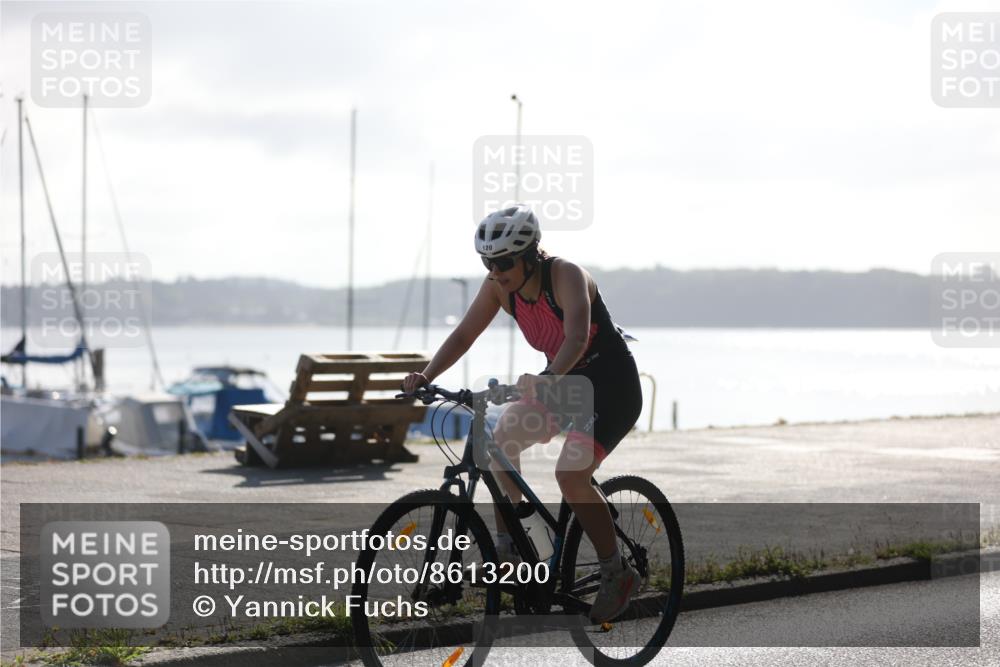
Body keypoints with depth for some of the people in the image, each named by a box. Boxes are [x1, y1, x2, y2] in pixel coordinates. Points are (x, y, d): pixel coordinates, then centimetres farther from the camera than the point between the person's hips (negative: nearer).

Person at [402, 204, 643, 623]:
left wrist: (547, 380, -58)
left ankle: (618, 574, -6)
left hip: (611, 384, -7)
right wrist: (426, 376, -21)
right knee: (501, 439, -11)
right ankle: (506, 544, 2)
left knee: (570, 475, -21)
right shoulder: (499, 286, -7)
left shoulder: (567, 276, -27)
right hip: (562, 381, 7)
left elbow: (576, 338, -41)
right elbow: (464, 334, -6)